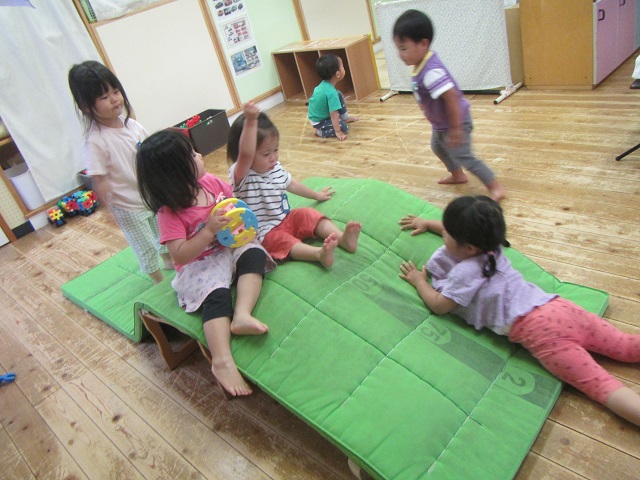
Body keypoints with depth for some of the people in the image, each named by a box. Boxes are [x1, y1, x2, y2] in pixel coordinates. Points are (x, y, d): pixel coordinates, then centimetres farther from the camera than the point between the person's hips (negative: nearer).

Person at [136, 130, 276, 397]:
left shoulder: (211, 182, -2)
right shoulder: (169, 212, -17)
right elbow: (180, 255, -22)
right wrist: (210, 230, -29)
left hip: (229, 247, 6)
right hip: (198, 264, -6)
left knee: (254, 253, -23)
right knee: (217, 294, -31)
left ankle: (242, 314, -38)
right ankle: (222, 361, -44)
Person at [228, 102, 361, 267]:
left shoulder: (275, 168, 3)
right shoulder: (241, 175, -21)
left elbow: (291, 184, 22)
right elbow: (245, 154, -44)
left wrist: (316, 195, 33)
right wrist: (250, 122, -55)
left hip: (286, 218, 7)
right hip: (264, 233, -7)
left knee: (308, 215, -14)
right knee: (283, 241, -33)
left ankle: (342, 238, -32)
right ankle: (320, 253, -57)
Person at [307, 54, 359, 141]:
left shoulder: (324, 85, -6)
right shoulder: (331, 92, -33)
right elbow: (334, 114, -33)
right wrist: (338, 132, -29)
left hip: (317, 114, 9)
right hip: (319, 122, -9)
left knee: (339, 95, 10)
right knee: (343, 128, -16)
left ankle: (345, 118, 25)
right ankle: (319, 131, -6)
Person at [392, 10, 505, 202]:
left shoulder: (431, 71, -36)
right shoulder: (422, 64, -6)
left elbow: (452, 96, -39)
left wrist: (455, 128, -34)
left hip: (452, 123, -10)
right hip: (440, 123, 11)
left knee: (462, 156, -3)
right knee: (437, 147, 30)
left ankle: (496, 188, 12)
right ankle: (457, 175, 52)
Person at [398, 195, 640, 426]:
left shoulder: (465, 271, -6)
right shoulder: (490, 246, 18)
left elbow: (439, 305, 1)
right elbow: (459, 228, 36)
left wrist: (419, 281, 15)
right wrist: (427, 223, 41)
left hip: (538, 328, -8)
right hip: (558, 305, 8)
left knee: (600, 384, -14)